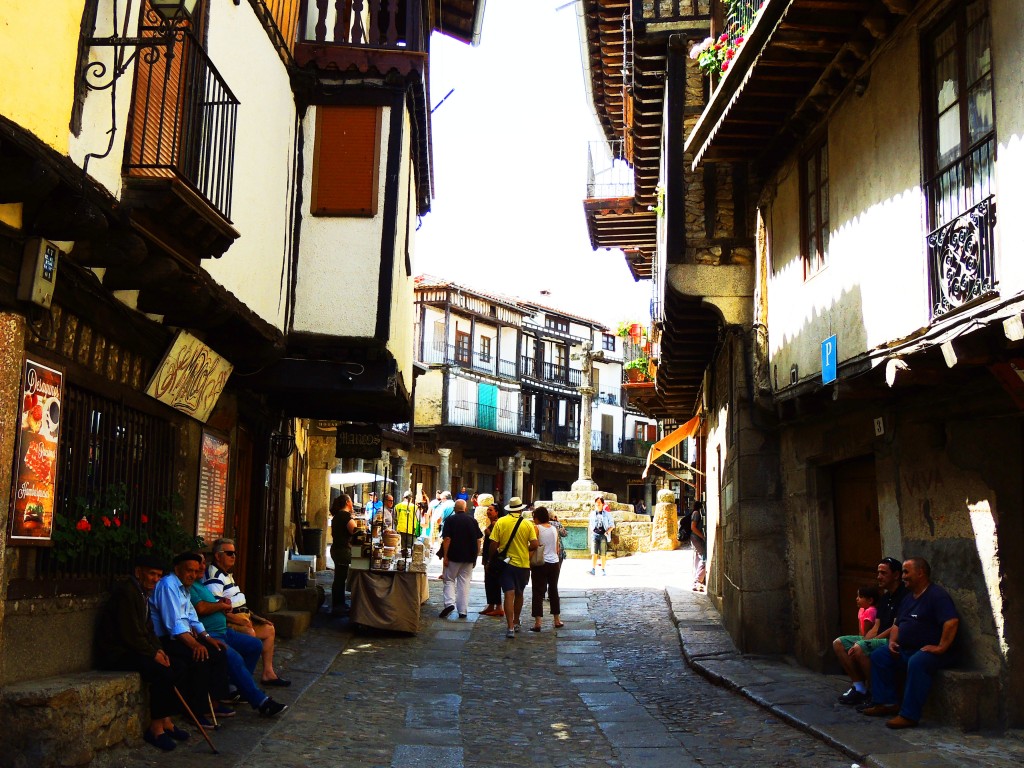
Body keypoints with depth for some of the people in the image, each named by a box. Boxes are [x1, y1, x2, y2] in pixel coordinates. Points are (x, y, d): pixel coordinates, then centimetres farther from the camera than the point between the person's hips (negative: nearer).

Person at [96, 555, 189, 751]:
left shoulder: (143, 593, 15)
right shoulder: (127, 592, -17)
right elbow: (130, 633, -21)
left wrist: (158, 650, 0)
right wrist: (153, 654, -15)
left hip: (132, 649, 10)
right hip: (116, 652, -10)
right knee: (162, 672, -25)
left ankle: (166, 721, 1)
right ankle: (156, 726, -12)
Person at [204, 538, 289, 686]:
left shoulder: (228, 574, 21)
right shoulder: (214, 577, -14)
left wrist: (254, 616, 19)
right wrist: (236, 619, -28)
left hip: (242, 617, 11)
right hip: (228, 621, -11)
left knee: (269, 629, 10)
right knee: (250, 633, -33)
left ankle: (268, 673, 10)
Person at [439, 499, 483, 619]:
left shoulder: (450, 520, -5)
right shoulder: (473, 520, 5)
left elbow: (447, 539, -12)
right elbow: (478, 540, 6)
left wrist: (445, 556, -9)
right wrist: (475, 557, 13)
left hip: (453, 556, -3)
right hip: (469, 557, 3)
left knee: (449, 580, 10)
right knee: (464, 582, 8)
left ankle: (449, 603, -11)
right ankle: (463, 611, 7)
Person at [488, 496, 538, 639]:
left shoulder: (500, 522, -6)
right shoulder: (527, 524, -6)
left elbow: (494, 544, -7)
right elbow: (534, 545, -10)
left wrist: (492, 559, 8)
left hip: (506, 563, -1)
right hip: (523, 564, 1)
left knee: (509, 594, -3)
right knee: (519, 594, 19)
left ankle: (510, 627, -12)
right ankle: (516, 623, 32)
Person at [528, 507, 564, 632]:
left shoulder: (536, 528, -8)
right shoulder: (554, 529, 6)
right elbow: (558, 549, 11)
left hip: (540, 563, -5)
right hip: (554, 563, 5)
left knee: (538, 592, -1)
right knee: (553, 591, 17)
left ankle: (537, 623, -6)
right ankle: (557, 620, 22)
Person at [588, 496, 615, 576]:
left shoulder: (607, 514, 3)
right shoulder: (592, 514, 12)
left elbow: (612, 525, 7)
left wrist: (607, 532, -6)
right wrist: (591, 530, 8)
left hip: (603, 535, -2)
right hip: (595, 534, 2)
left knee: (603, 554, 0)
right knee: (594, 553, -9)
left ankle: (603, 570, 10)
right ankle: (593, 570, -13)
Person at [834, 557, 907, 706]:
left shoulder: (903, 595, -13)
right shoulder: (884, 597, 17)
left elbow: (895, 628, -18)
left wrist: (862, 644, -19)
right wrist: (864, 640, -4)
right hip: (880, 639, 10)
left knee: (860, 648, -32)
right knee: (838, 643, 0)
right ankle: (858, 686, -3)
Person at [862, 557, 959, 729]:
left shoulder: (937, 595, -12)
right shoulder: (908, 598, 19)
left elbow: (952, 621, -26)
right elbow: (897, 624, 26)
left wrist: (941, 647, -29)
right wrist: (892, 642, 7)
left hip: (928, 651, -10)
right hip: (905, 651, 10)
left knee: (916, 662, -38)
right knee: (878, 655, 4)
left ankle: (909, 715, -36)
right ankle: (886, 703, 2)